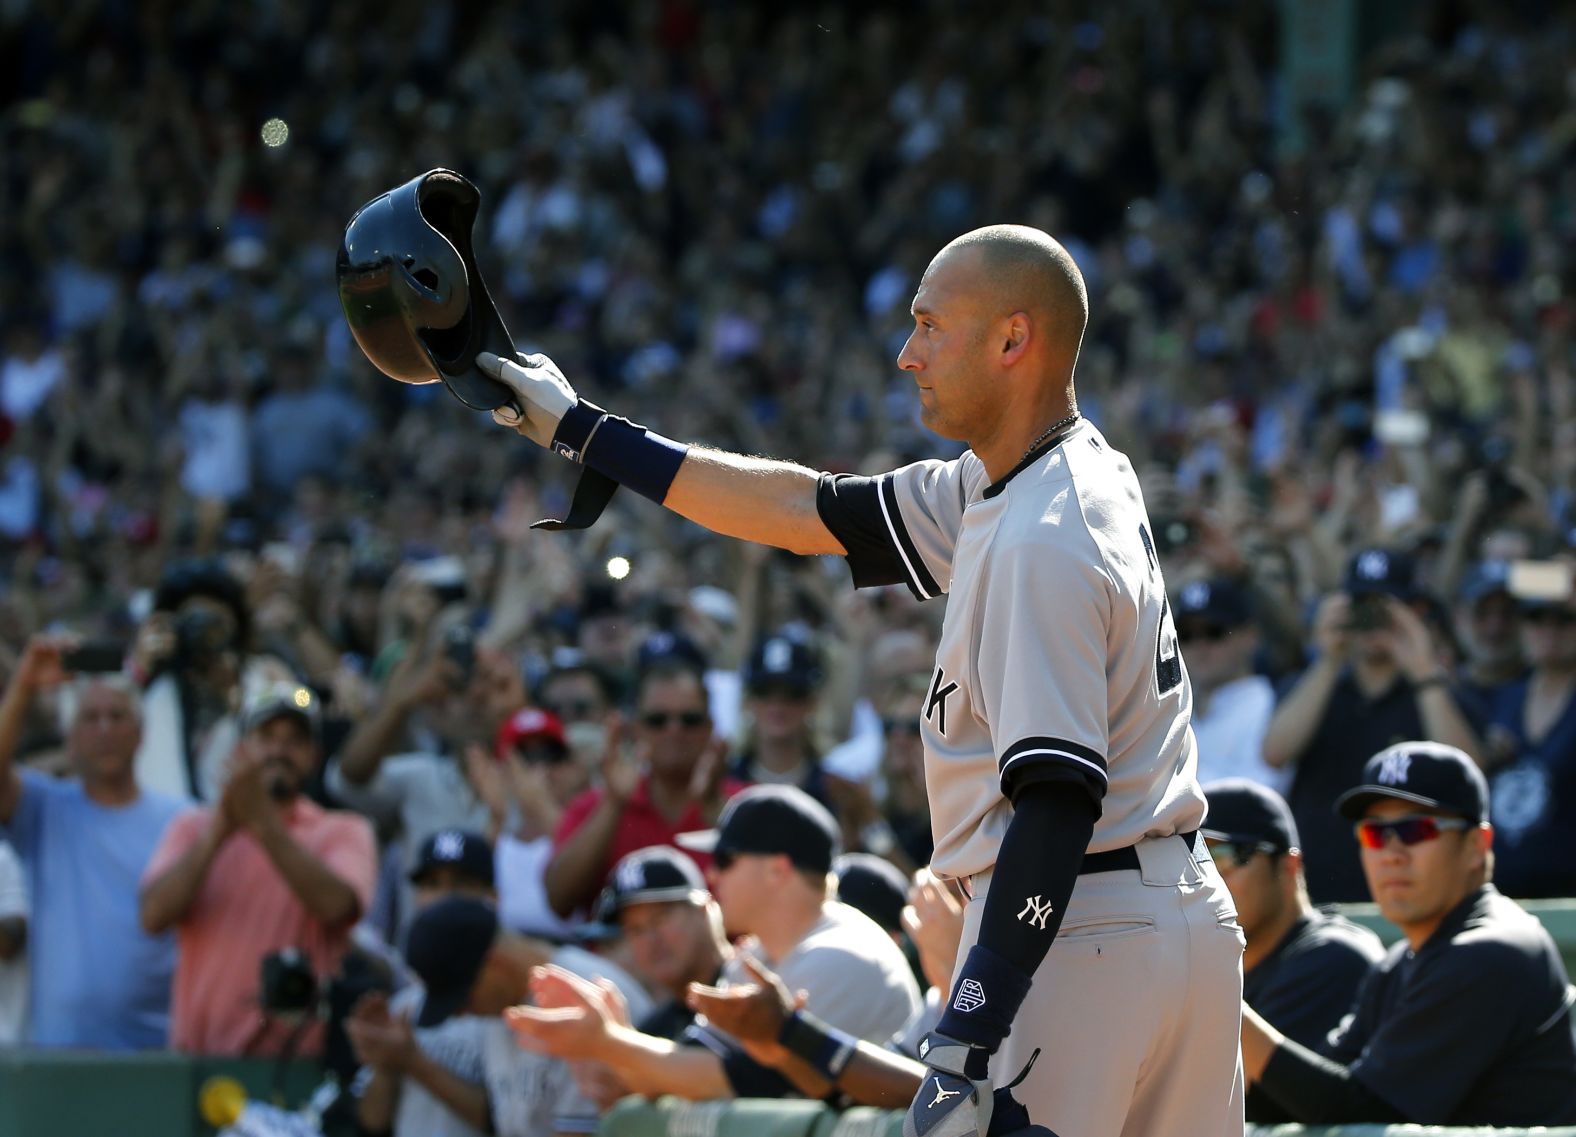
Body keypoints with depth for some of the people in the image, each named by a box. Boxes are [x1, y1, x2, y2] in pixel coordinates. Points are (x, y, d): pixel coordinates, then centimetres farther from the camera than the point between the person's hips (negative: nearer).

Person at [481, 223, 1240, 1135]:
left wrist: (970, 1034, -30)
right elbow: (809, 509, 21)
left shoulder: (1043, 540, -18)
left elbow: (1058, 799, -25)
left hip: (1075, 938, -10)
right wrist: (582, 431, 25)